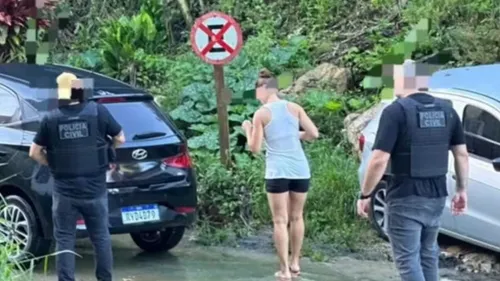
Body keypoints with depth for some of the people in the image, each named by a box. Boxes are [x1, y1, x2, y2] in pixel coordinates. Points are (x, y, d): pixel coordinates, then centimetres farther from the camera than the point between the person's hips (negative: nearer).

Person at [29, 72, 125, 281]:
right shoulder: (98, 111, -5)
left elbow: (34, 153, -1)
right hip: (95, 188, 1)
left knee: (64, 240, 7)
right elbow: (120, 139, 3)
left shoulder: (50, 119, -5)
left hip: (64, 190, -1)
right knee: (101, 237, 13)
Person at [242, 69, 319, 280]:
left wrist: (247, 130, 15)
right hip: (300, 170, 3)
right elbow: (313, 134, 3)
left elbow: (255, 148, -1)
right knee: (296, 217, 17)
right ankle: (295, 263, 26)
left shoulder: (261, 114, -2)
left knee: (280, 221, 2)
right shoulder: (294, 108, 6)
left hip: (277, 172, -3)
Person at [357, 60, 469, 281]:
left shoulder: (396, 111, -14)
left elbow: (379, 160, -18)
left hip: (406, 198, -6)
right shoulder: (446, 110, 5)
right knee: (428, 253, 21)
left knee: (407, 258, -1)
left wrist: (365, 195, -9)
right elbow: (462, 154, 8)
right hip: (437, 196, 6)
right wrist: (462, 189, 18)